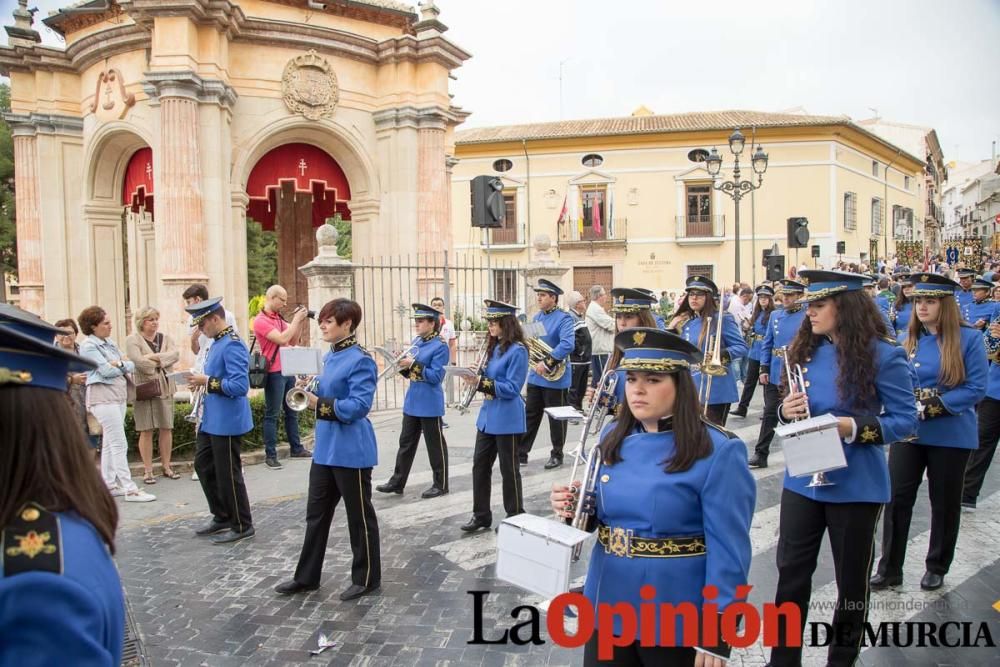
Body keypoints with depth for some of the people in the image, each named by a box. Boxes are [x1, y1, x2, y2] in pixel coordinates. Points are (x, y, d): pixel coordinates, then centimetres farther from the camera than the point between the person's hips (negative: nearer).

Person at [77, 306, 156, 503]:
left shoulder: (109, 342, 15)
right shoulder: (89, 346, -8)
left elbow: (132, 365, 9)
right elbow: (106, 370, -15)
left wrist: (121, 364, -11)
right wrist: (124, 366, 1)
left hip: (119, 394, 8)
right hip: (103, 396, -8)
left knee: (109, 443, 13)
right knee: (119, 444, -9)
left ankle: (109, 484, 21)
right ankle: (129, 489, -7)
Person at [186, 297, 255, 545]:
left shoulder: (232, 345, -20)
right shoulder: (217, 343, 10)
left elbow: (240, 386, -27)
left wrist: (207, 381, -22)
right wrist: (201, 381, 5)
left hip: (227, 422, -10)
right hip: (212, 419, 10)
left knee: (228, 474, 0)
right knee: (203, 465, 19)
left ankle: (242, 526, 15)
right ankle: (222, 517, 32)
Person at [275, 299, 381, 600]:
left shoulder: (361, 360, -17)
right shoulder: (329, 357, 11)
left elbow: (359, 405, -24)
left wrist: (318, 403, -24)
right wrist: (310, 391, -3)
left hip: (351, 450, -9)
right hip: (325, 446, 9)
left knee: (359, 515, 6)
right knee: (316, 512, 16)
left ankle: (366, 579, 21)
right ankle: (307, 577, 30)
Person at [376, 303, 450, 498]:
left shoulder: (440, 346, -14)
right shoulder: (416, 342, 10)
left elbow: (435, 376, -20)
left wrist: (413, 364, -23)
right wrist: (403, 365, -5)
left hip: (430, 404, -8)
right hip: (412, 401, 8)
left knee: (435, 445, 4)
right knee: (406, 442, 13)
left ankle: (441, 485, 16)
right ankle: (397, 482, 22)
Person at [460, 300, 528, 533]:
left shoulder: (517, 350, -16)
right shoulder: (494, 347, 10)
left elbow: (512, 388, -20)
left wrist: (481, 382, -27)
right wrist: (476, 375, -4)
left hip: (507, 418, -8)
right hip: (488, 414, 8)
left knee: (509, 469, 5)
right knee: (480, 465, 11)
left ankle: (515, 517, 20)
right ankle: (481, 514, 23)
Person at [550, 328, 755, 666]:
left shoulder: (718, 452, -17)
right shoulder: (613, 437, 1)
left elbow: (729, 552, -16)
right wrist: (576, 506, -9)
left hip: (675, 621, -5)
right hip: (607, 606, 5)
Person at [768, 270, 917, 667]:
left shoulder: (882, 355, -12)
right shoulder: (806, 350, 3)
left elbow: (906, 421, -12)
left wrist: (852, 426, -26)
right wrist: (787, 410, -10)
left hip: (856, 485, -4)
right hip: (801, 479, 5)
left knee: (852, 578, 13)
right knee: (791, 573, 9)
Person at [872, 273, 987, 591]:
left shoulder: (969, 338, -7)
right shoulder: (907, 339, 4)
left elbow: (976, 388, -11)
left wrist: (936, 407, -20)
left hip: (951, 435, -3)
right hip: (908, 431, 3)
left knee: (944, 502, 12)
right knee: (897, 498, 3)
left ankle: (937, 568, 30)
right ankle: (890, 568, 14)